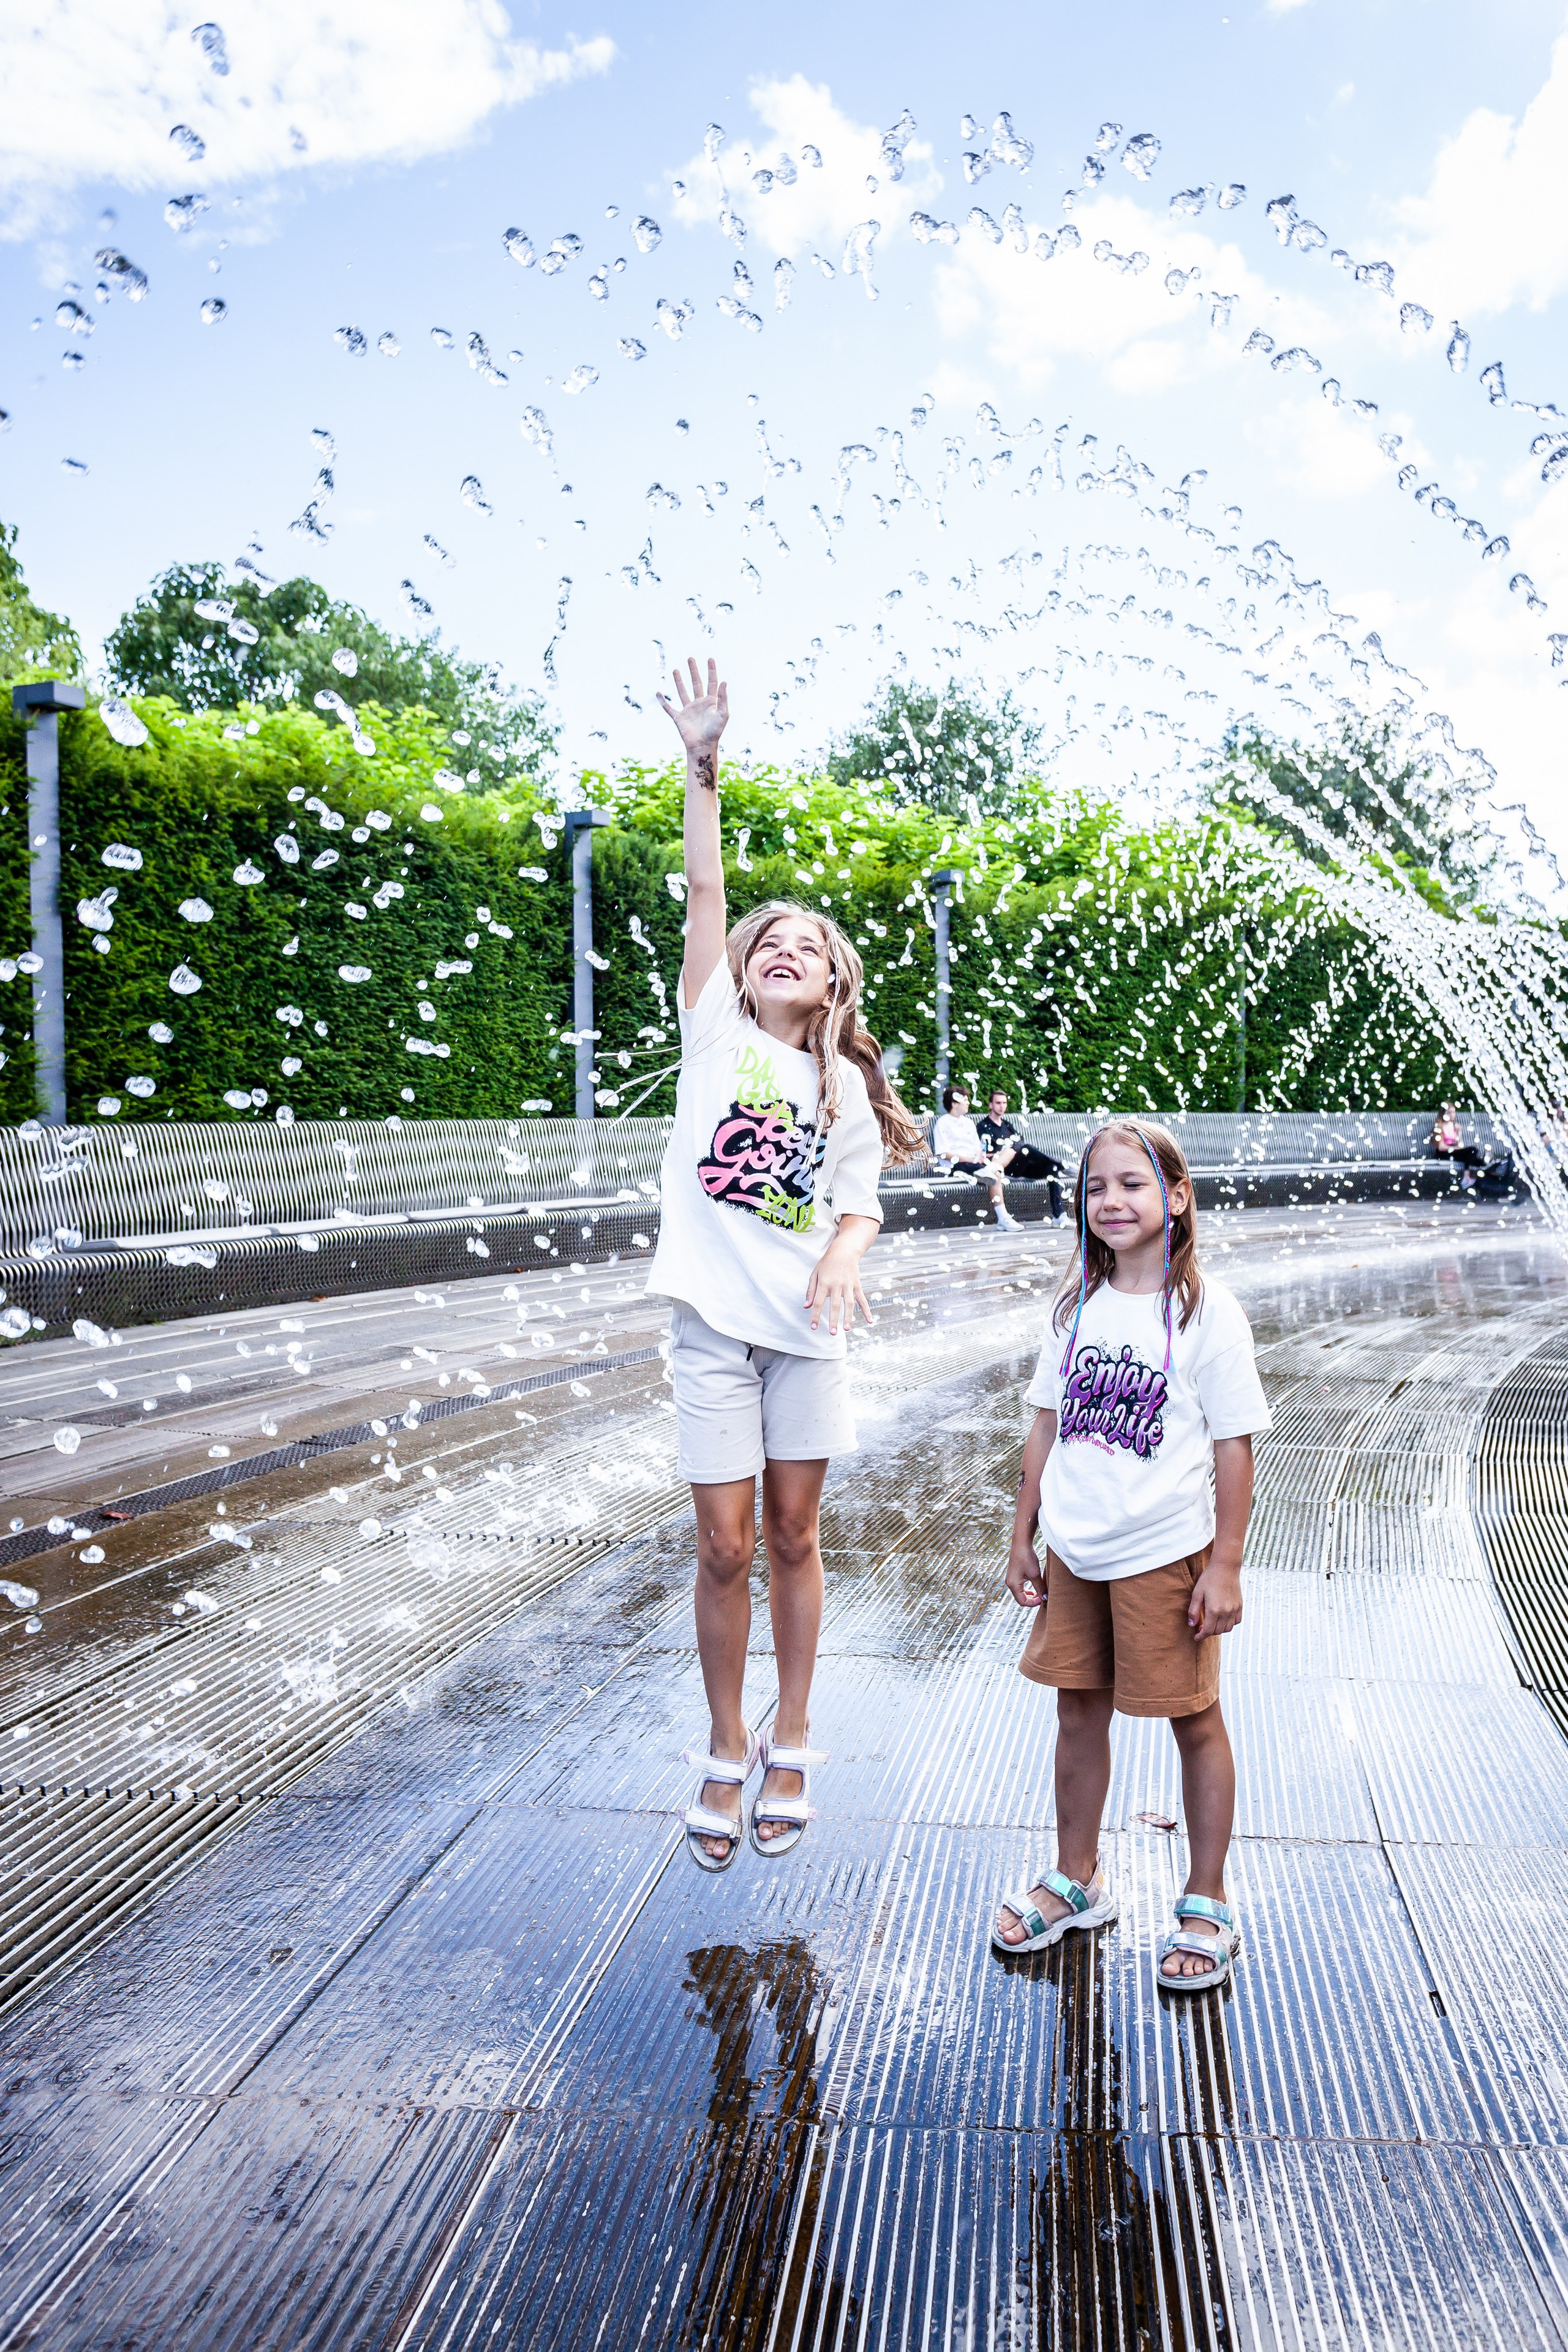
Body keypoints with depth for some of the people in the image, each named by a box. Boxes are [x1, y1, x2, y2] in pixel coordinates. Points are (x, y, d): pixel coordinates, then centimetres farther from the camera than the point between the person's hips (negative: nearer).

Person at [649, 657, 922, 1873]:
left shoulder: (846, 1086, 7)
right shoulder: (716, 1030, 3)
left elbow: (860, 1210, 6)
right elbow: (707, 896, -7)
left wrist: (842, 1261, -17)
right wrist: (704, 772, -15)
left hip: (806, 1327, 2)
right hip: (713, 1318, -1)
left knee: (794, 1538, 9)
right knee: (726, 1547, 1)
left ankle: (791, 1744, 26)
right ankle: (726, 1752, 21)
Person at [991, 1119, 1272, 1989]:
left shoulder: (1206, 1311, -10)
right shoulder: (1078, 1304, 4)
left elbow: (1234, 1445, -9)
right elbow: (1047, 1426, 9)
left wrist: (1225, 1566, -11)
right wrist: (1024, 1538, 9)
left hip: (1166, 1554, -5)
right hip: (1074, 1551, 5)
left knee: (1195, 1721, 9)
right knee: (1079, 1713, 15)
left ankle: (1207, 1902, 25)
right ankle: (1076, 1879, 33)